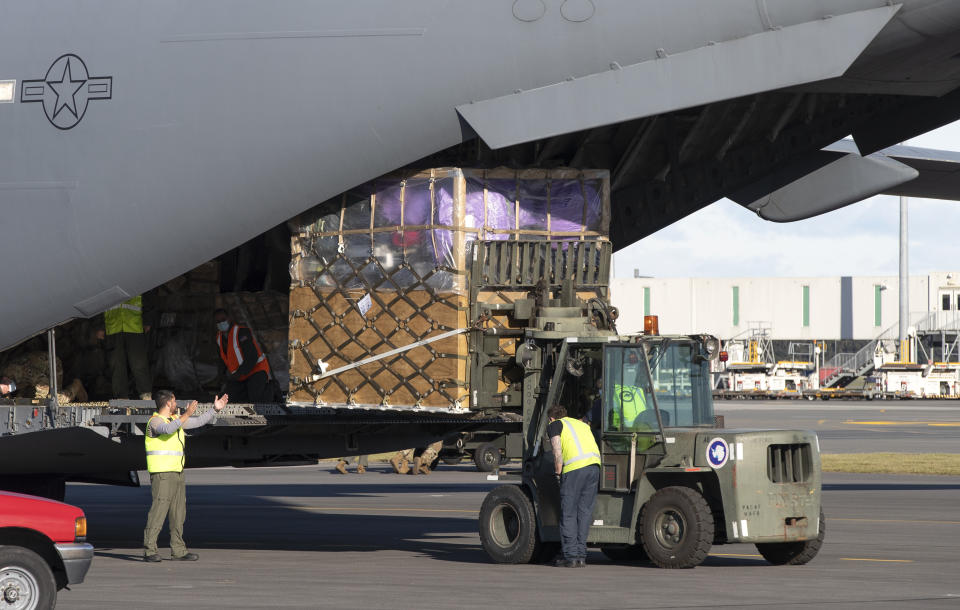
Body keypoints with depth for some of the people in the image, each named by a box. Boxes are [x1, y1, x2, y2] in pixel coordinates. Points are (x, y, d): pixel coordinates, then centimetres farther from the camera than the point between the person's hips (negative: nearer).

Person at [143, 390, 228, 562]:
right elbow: (168, 429, -31)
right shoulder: (155, 421, -10)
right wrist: (186, 414, -29)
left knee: (178, 512, 9)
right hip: (162, 473, -9)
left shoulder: (176, 418, 16)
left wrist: (215, 409, 22)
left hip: (177, 473, 9)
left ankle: (178, 551, 14)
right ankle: (149, 551, -13)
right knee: (159, 509, -13)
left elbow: (198, 422, 27)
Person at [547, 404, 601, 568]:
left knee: (568, 514, 2)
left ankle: (570, 556, -1)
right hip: (595, 464, 6)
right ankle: (581, 556, 10)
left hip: (575, 468, -6)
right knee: (584, 512, 10)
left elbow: (558, 453, 0)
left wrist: (558, 475, 10)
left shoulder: (554, 425, 12)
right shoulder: (581, 424, 30)